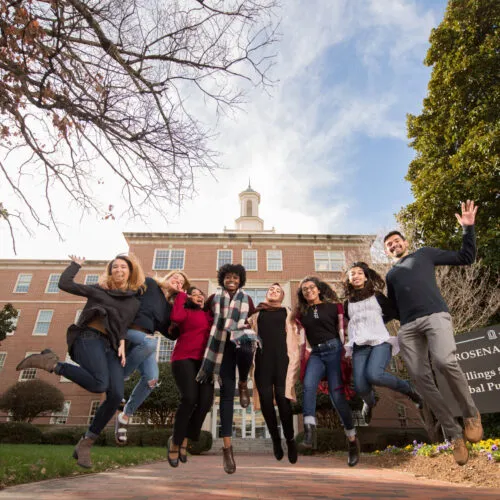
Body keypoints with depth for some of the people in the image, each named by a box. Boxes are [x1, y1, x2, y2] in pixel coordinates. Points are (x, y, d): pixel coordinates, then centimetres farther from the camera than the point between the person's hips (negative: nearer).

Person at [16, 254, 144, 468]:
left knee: (116, 396, -15)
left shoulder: (134, 301, 18)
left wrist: (122, 344, -8)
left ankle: (85, 444, 3)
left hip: (111, 346, 4)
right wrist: (76, 264, 22)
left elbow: (124, 324, 10)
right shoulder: (98, 290, 13)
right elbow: (64, 283, 7)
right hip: (89, 338, -4)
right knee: (100, 384, -30)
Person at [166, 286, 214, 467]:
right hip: (184, 358, -4)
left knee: (206, 401, -12)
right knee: (189, 399, -19)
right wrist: (181, 295, 0)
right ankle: (175, 441, 4)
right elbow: (175, 317, -11)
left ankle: (185, 438, 10)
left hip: (205, 361, 4)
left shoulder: (210, 315, 22)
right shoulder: (186, 312, 10)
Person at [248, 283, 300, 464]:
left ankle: (290, 439, 7)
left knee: (282, 397, -11)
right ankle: (275, 438, 14)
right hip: (262, 358, 2)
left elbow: (294, 337, 10)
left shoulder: (287, 313, 18)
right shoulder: (257, 314, 21)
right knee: (265, 398, -4)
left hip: (282, 357, -1)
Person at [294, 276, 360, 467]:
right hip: (315, 353, 3)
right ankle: (310, 430, -25)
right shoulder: (301, 311, 15)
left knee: (336, 393, -6)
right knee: (308, 385, -24)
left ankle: (352, 439, 11)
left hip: (334, 349, -3)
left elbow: (343, 330, 6)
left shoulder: (334, 306, 7)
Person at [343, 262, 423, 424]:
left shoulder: (377, 296, 14)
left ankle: (408, 389, -2)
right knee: (359, 386, -15)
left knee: (374, 374, -30)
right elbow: (344, 324, 27)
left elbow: (394, 312, 16)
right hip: (359, 346, 3)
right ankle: (369, 403, 22)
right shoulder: (347, 304, 19)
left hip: (380, 341, -2)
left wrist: (376, 321, 15)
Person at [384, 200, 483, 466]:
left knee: (444, 361, -29)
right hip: (407, 328, 4)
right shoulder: (390, 275, 28)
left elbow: (465, 257, 16)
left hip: (435, 316, -4)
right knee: (421, 378, -7)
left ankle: (471, 413, -3)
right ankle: (455, 435, 6)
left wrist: (468, 228, 8)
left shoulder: (424, 254, 21)